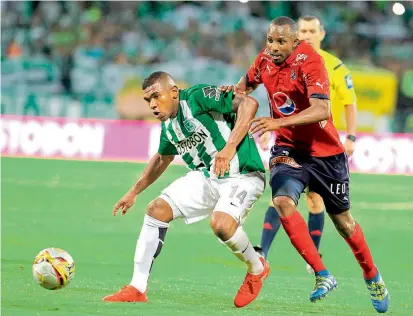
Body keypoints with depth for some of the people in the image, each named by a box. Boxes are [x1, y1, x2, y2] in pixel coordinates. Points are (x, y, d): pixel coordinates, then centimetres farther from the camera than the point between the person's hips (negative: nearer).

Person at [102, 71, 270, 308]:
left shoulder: (198, 97, -16)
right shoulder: (169, 125, 9)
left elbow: (248, 103, -25)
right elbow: (162, 158, 29)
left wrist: (230, 147, -33)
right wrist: (135, 191, 30)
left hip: (243, 175, -8)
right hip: (206, 177, 8)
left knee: (221, 224, -33)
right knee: (157, 209, -3)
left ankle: (257, 268, 0)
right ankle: (137, 290, 2)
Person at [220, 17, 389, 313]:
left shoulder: (310, 61, -23)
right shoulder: (266, 58, -4)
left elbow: (322, 110, -35)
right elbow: (249, 82, 20)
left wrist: (280, 121, -46)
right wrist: (234, 91, -4)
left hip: (325, 151, -4)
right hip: (288, 148, 4)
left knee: (342, 219, 9)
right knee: (283, 201, -24)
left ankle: (372, 277, 34)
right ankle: (323, 275, -20)